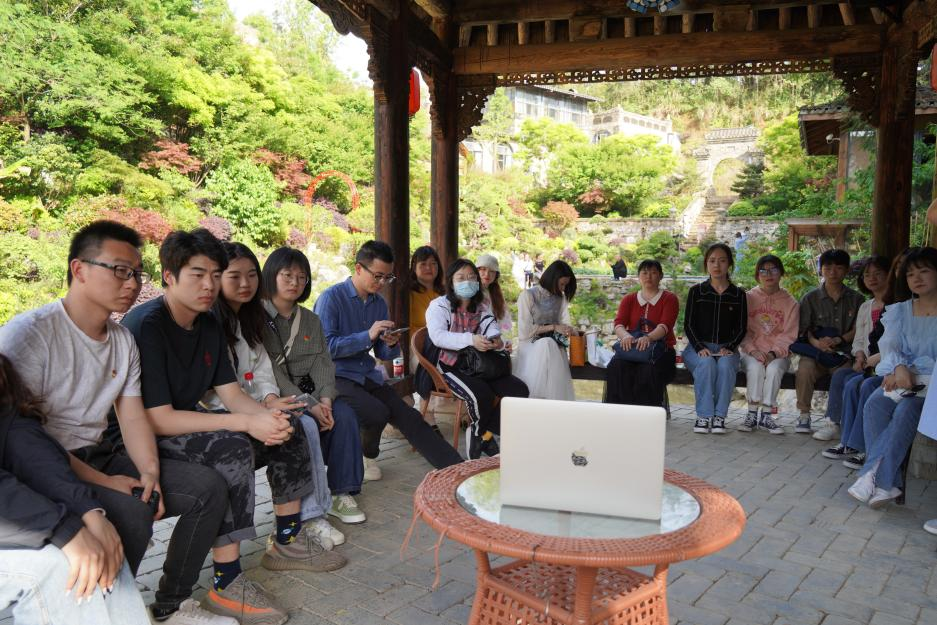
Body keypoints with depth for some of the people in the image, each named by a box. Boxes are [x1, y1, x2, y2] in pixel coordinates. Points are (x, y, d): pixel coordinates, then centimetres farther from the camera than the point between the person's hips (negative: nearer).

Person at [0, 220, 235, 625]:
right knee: (131, 514, -33)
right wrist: (103, 482, -22)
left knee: (208, 486, -2)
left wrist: (150, 471, -11)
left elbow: (133, 416, 7)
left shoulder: (123, 340, 7)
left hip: (102, 453, 8)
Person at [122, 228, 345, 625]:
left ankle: (288, 542, 14)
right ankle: (226, 584, -24)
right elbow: (157, 419, -28)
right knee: (233, 448, -34)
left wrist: (267, 416, -21)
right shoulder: (145, 326, -23)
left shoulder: (207, 323, 4)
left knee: (288, 429, 1)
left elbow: (231, 394, 2)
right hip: (145, 441, -9)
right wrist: (246, 423, -32)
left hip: (189, 426, 9)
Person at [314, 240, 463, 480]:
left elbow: (383, 354, 13)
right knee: (377, 413, -28)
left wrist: (391, 345, -11)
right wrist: (368, 335, -23)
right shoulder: (331, 297, -10)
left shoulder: (379, 303, 9)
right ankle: (367, 455, 4)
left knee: (409, 417, -10)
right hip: (336, 376, -6)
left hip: (368, 376, 6)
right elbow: (325, 346, -19)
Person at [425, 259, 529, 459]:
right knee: (481, 395, -32)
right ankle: (483, 434, 2)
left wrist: (496, 341, -24)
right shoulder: (439, 305, -1)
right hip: (451, 366, -6)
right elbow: (438, 336, -18)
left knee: (519, 390, -12)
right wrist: (470, 340, -32)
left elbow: (493, 332, 3)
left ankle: (483, 434, 0)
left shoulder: (481, 308, 16)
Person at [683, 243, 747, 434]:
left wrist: (729, 348, -11)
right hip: (698, 347, -1)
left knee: (725, 365, -33)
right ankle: (703, 416, -29)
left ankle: (719, 416, -25)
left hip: (726, 349, 1)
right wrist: (700, 348, -14)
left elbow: (741, 328, 7)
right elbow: (688, 325, 1)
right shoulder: (696, 291, 5)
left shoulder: (738, 294, 8)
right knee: (706, 364, -34)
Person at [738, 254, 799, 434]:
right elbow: (742, 330, 1)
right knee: (755, 367, -31)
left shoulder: (790, 303, 6)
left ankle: (766, 415, -21)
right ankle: (752, 414, -24)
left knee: (774, 369, -31)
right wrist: (753, 351, -15)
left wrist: (773, 353, -17)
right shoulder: (748, 298, 7)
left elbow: (789, 335, -1)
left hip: (778, 353, 0)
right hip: (751, 352, 0)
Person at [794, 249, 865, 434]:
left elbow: (857, 330, 5)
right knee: (804, 369, -31)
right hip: (814, 350, 0)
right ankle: (804, 415, -15)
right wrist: (817, 343, -18)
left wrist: (838, 340, -13)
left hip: (843, 352, 0)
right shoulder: (810, 298, 8)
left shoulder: (855, 299, 11)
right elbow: (804, 330, 1)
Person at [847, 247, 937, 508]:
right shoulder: (900, 311, 14)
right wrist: (899, 369, -21)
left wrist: (911, 374, -17)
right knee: (875, 404, -27)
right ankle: (889, 483, -30)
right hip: (900, 377, 4)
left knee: (906, 409, -34)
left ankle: (874, 476, -34)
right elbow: (889, 345, 0)